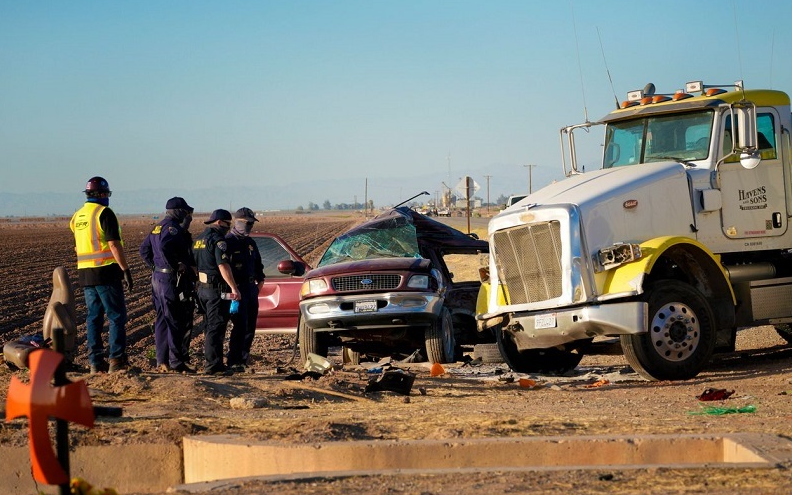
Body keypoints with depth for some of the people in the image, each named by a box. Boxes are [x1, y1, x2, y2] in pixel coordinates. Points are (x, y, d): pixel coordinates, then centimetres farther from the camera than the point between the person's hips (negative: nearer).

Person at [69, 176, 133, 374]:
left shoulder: (77, 216, 13)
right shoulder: (104, 213, -10)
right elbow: (114, 245, -17)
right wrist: (125, 270, -14)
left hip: (85, 273, 7)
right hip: (106, 272, -7)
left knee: (94, 317, 10)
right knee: (117, 316, -2)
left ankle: (96, 363, 10)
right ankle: (116, 361, -8)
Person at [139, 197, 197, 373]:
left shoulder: (157, 228, 16)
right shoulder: (173, 228, -14)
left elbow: (144, 250, 23)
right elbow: (164, 247, -30)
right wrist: (176, 266, -21)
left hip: (157, 278, 10)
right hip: (171, 279, -10)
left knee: (162, 320, 12)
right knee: (176, 321, -6)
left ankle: (162, 361, 15)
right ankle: (176, 362, -6)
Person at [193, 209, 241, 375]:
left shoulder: (199, 239, 15)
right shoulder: (218, 240, -14)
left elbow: (194, 264, 22)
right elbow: (223, 265, -23)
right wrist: (233, 287, -24)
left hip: (202, 288, 9)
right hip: (217, 289, -9)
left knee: (210, 326, 18)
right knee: (216, 327, -7)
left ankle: (209, 361, 26)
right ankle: (213, 365, -8)